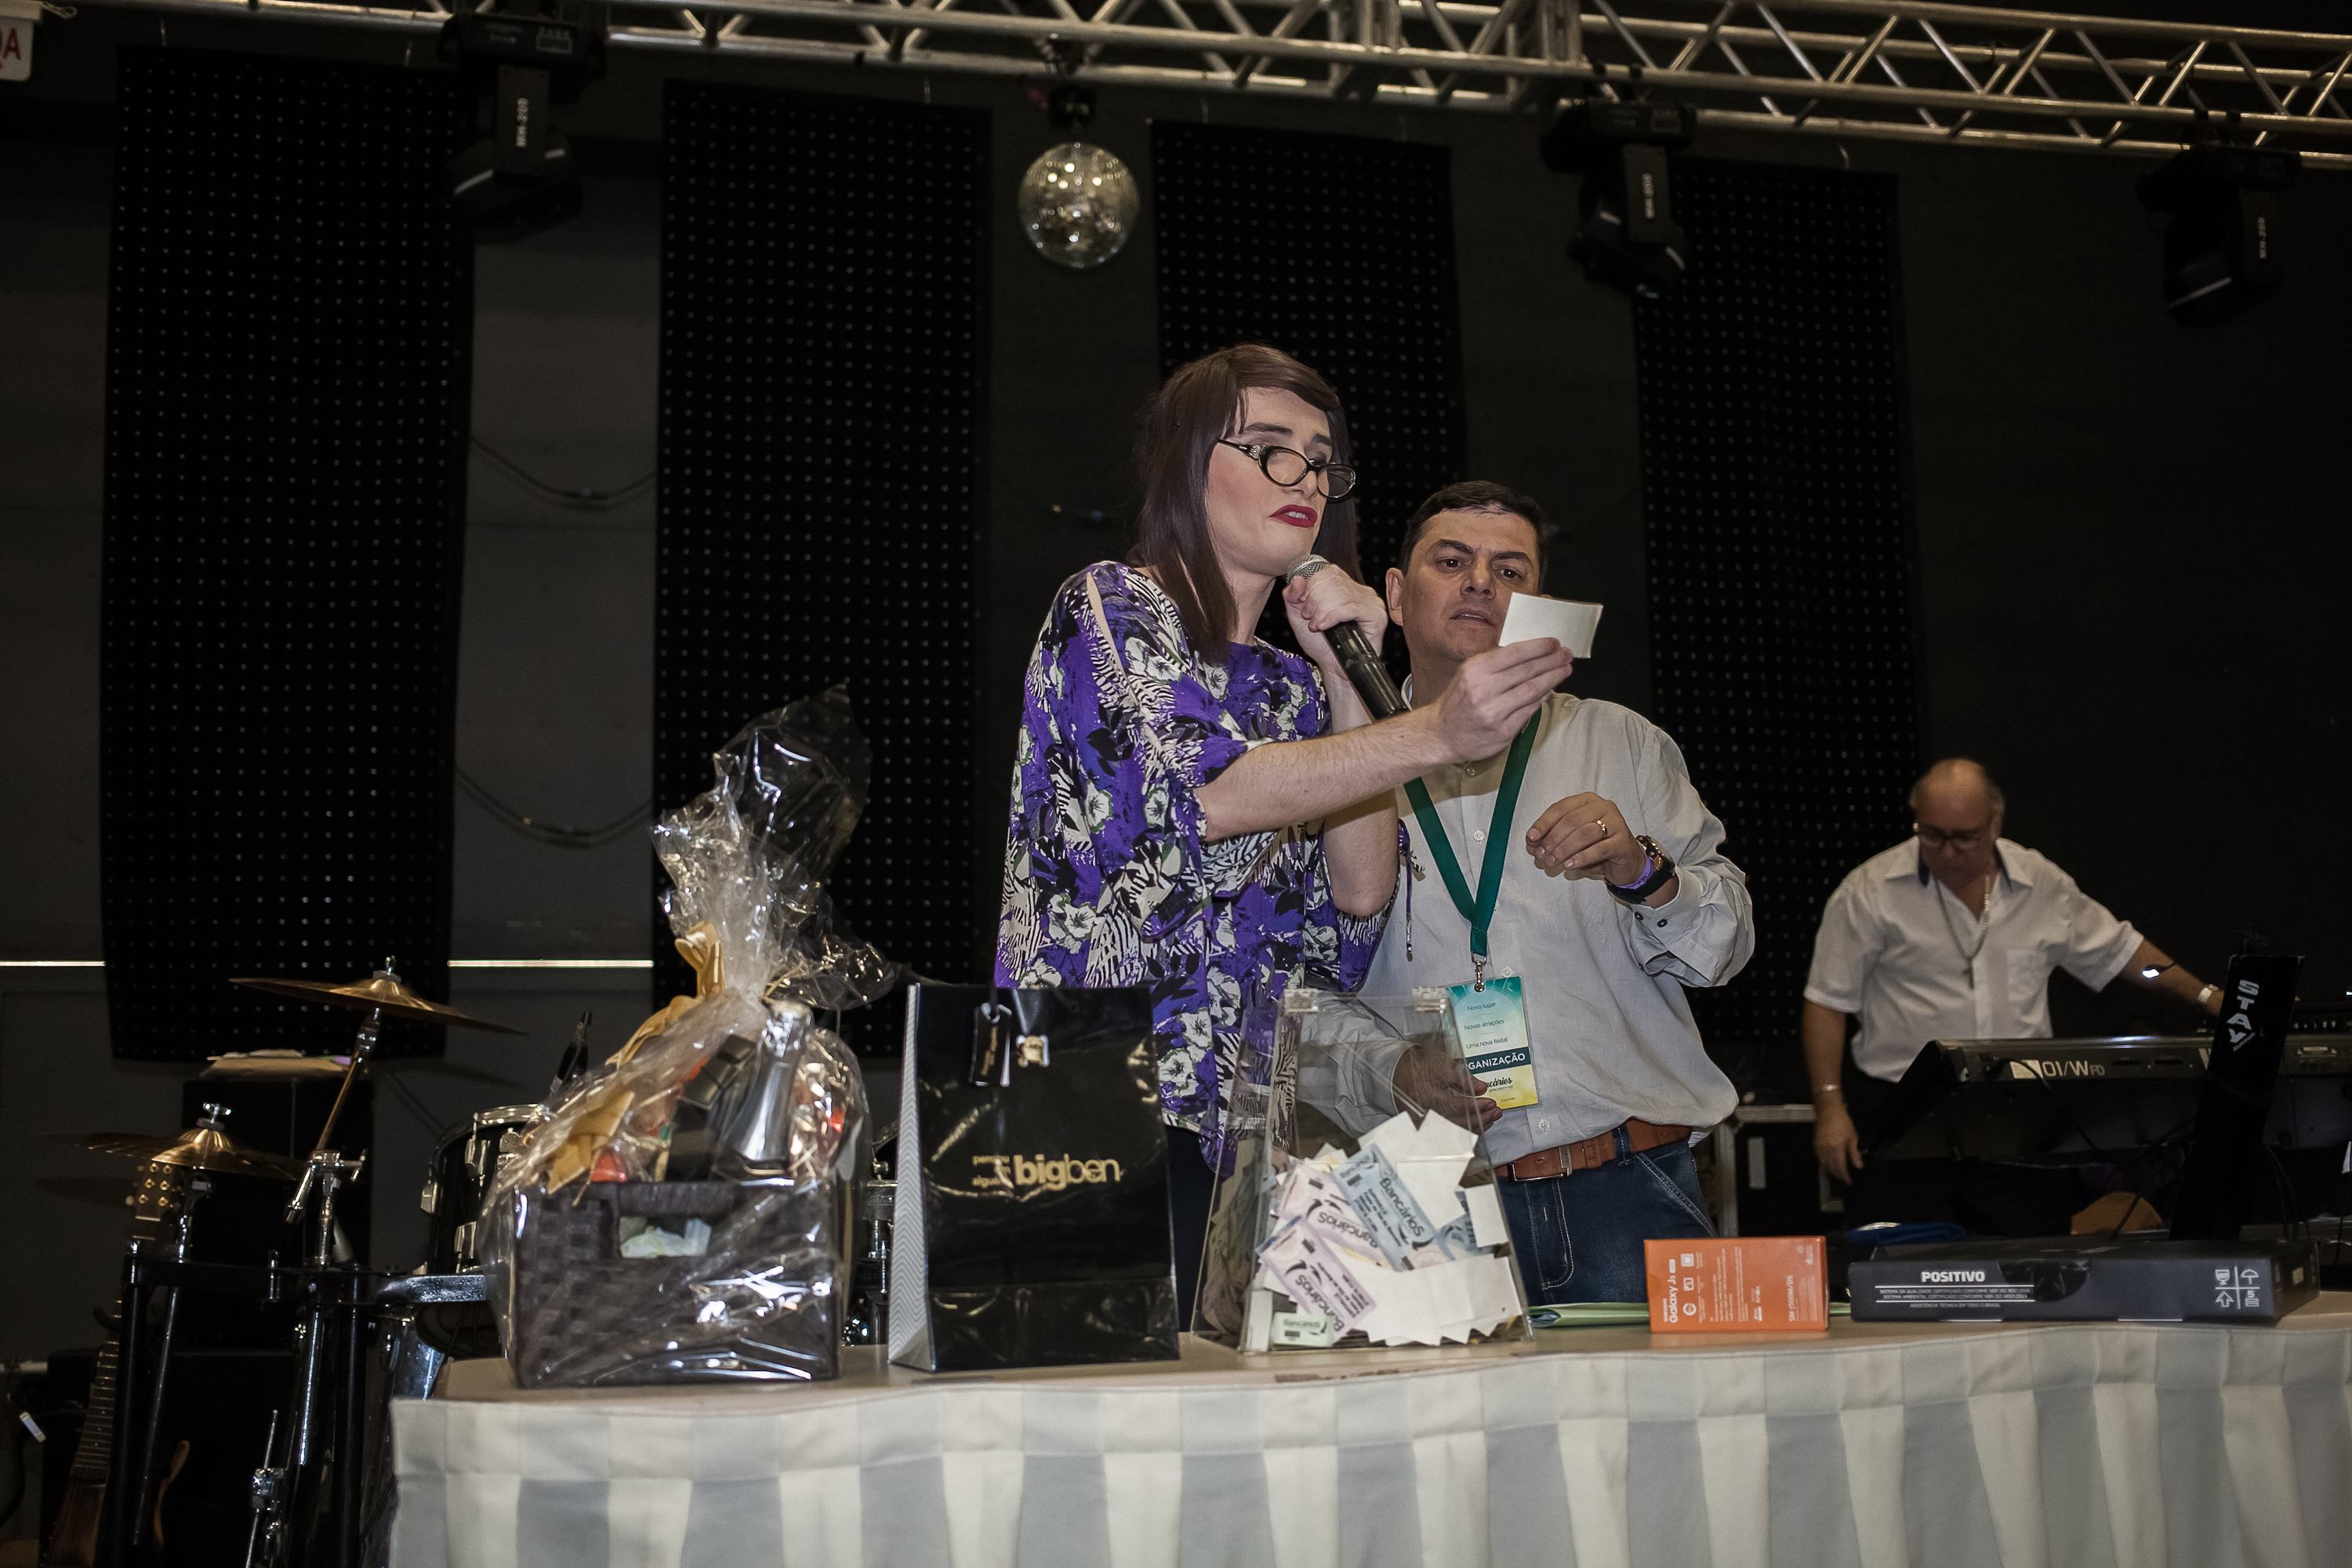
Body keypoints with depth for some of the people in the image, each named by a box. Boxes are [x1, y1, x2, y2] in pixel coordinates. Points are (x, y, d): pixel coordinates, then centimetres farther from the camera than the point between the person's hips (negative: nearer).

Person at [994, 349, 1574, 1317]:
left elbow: (1361, 894, 8)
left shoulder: (1291, 682, 20)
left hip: (1240, 1121, 6)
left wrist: (1347, 678, 4)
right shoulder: (1112, 606, 2)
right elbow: (1205, 791, -18)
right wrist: (1439, 734, -27)